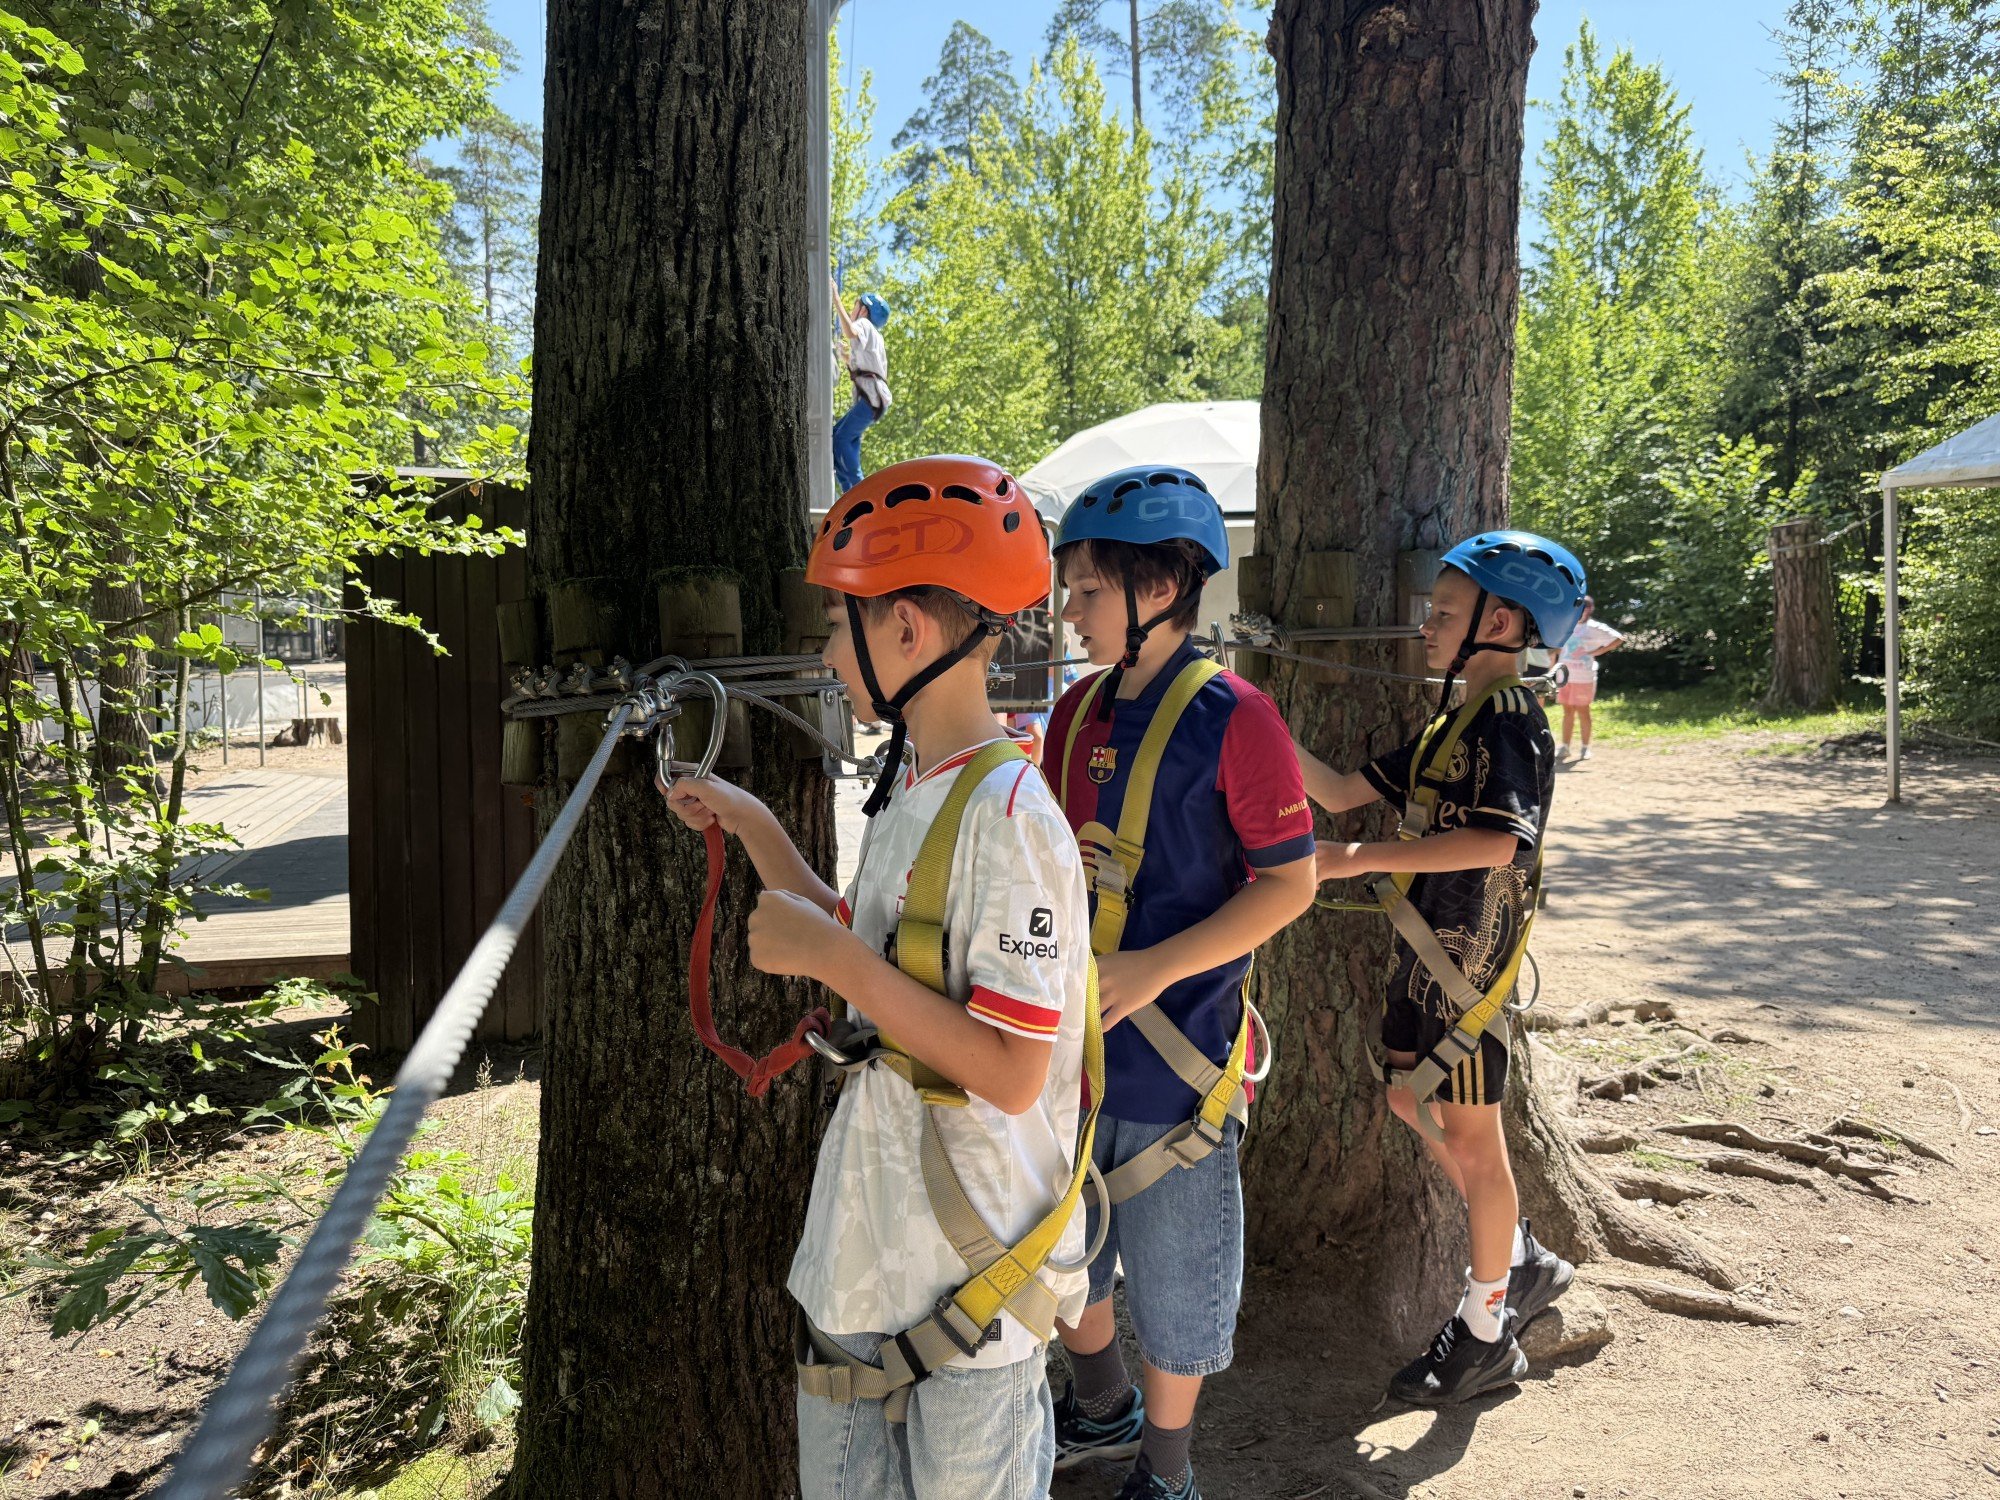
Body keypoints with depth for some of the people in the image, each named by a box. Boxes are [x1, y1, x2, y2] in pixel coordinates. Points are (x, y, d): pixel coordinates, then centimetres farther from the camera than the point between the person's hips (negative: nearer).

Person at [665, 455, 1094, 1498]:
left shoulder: (1005, 815, -23)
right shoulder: (908, 792, 6)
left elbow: (1013, 1074, -25)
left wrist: (833, 958, -24)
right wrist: (752, 827, 15)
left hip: (969, 1278, -9)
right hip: (866, 1247, 9)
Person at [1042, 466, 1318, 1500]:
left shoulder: (1232, 717, -15)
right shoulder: (1079, 709, 6)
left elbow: (1290, 881, -14)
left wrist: (1153, 968, -21)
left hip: (1173, 1055, -7)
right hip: (1068, 1043, 7)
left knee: (1172, 1288, 11)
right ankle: (1100, 1411, 48)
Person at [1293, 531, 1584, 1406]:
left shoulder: (1510, 720, -16)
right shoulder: (1451, 724, 13)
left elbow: (1498, 840, -33)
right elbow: (1343, 793, 12)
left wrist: (1359, 859, -33)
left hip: (1469, 956, -9)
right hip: (1425, 947, 9)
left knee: (1470, 1137, 3)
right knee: (1412, 1103, 19)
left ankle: (1486, 1335, 21)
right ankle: (1523, 1261, 36)